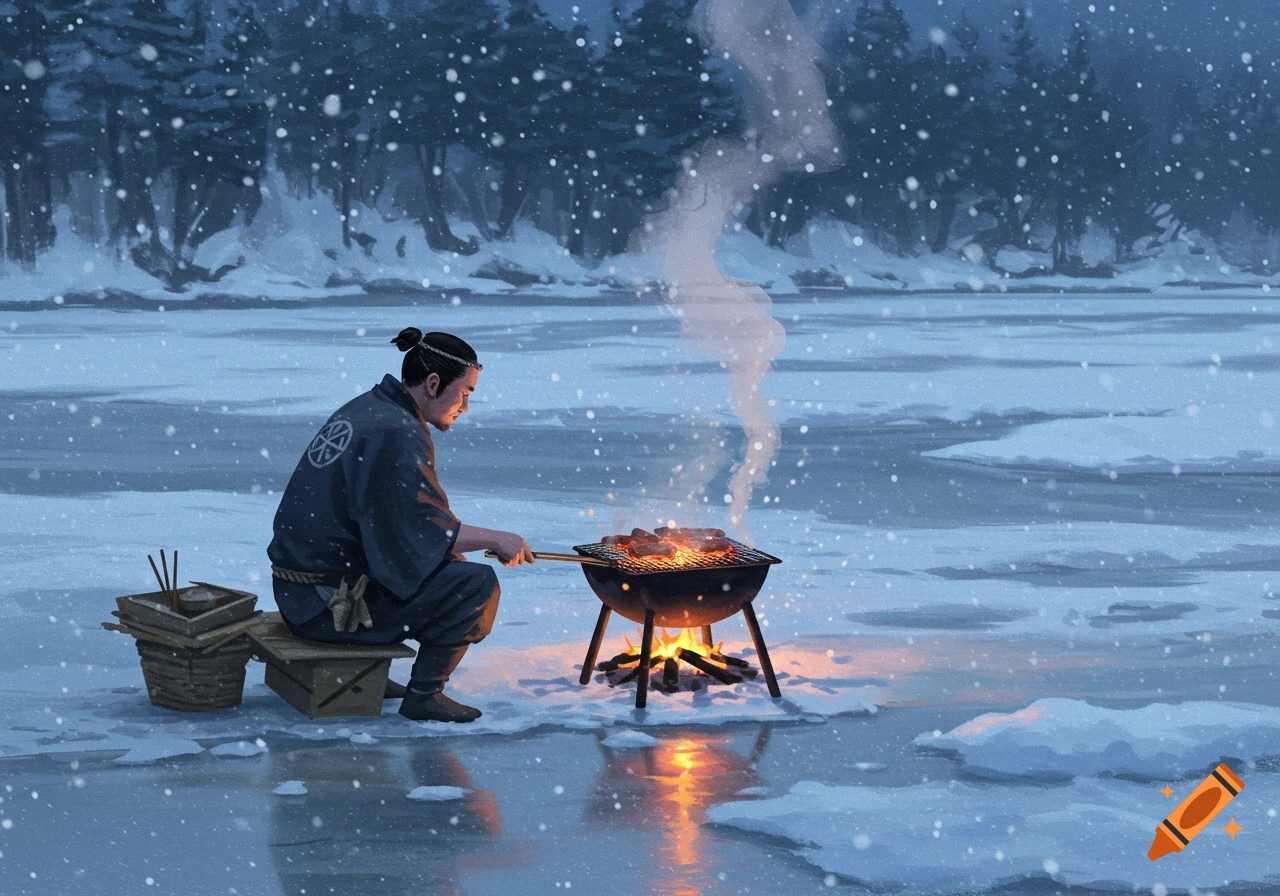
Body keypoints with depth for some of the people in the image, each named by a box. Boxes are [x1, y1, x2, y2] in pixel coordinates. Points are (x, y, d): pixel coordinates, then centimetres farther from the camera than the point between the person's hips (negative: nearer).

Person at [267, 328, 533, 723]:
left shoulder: (365, 408, 13)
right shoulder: (398, 434, -18)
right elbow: (429, 533, -20)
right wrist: (495, 538, -8)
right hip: (331, 604, -10)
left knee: (450, 567, 24)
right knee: (476, 585, -11)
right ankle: (424, 693, -1)